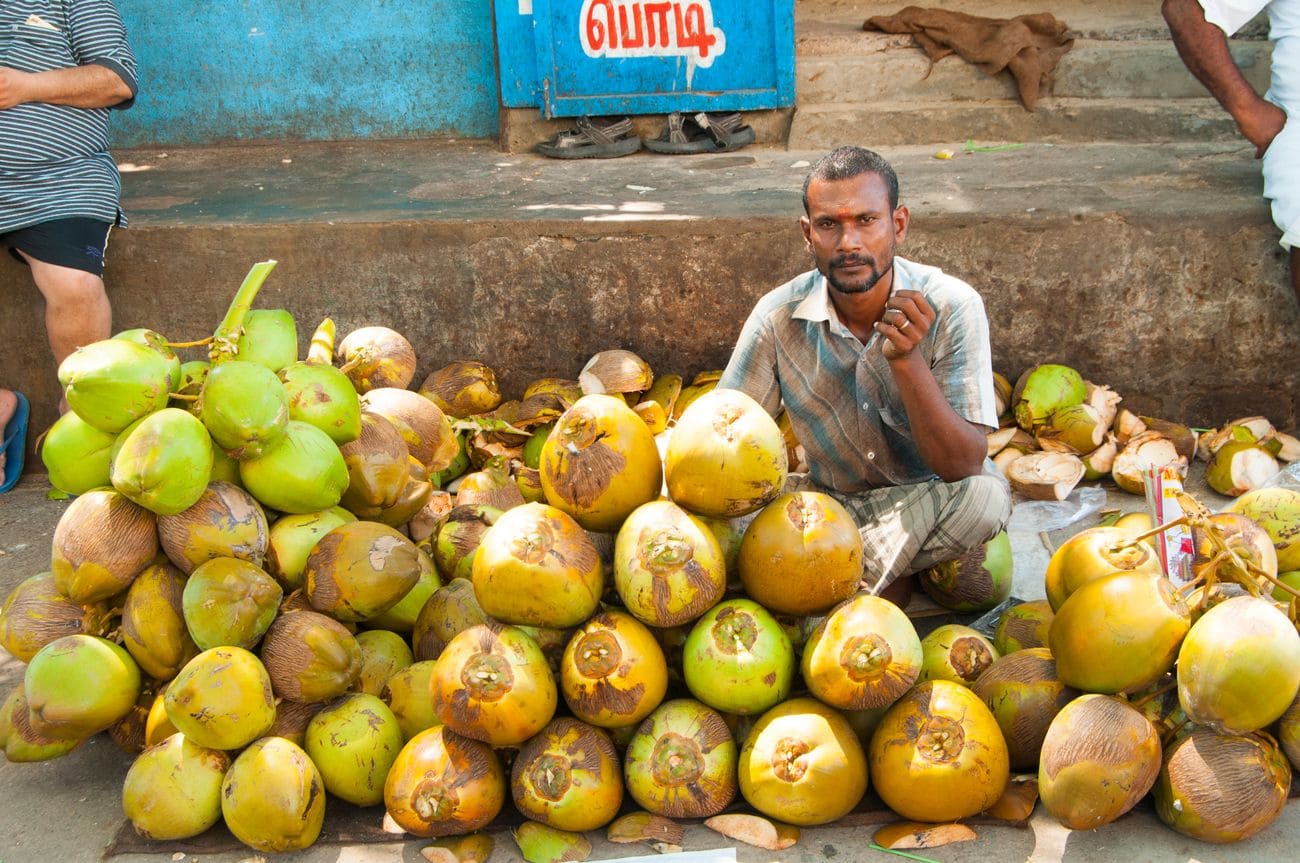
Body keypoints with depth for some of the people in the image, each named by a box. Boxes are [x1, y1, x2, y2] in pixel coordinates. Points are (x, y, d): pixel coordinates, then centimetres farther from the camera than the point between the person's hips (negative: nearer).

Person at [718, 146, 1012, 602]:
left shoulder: (950, 306, -21)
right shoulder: (779, 317, -15)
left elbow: (964, 466, -25)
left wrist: (906, 359, -38)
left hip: (926, 500, -1)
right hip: (828, 499, 1)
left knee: (985, 497, -35)